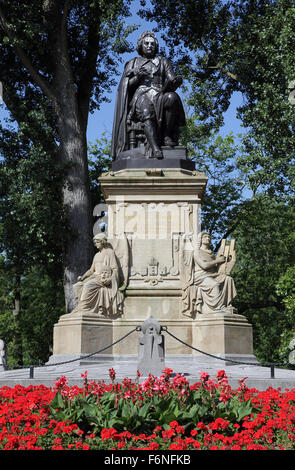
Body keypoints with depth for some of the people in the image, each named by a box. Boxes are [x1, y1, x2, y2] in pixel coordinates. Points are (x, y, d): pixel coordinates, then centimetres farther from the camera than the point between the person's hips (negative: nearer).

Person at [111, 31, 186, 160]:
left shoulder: (163, 61, 27)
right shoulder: (133, 63, 24)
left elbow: (172, 79, 12)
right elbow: (125, 85, 13)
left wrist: (176, 81, -14)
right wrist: (137, 77, -6)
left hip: (160, 95, 1)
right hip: (140, 95, -1)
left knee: (172, 97, -37)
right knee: (146, 111, -39)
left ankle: (166, 136, -34)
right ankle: (155, 148, -56)